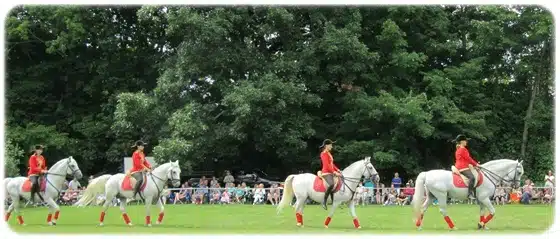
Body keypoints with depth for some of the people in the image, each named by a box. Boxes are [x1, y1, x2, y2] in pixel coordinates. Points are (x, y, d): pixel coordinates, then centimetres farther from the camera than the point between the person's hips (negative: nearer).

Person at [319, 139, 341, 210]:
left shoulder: (329, 153, 19)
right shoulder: (324, 154, -9)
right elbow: (327, 165, -18)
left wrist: (337, 170, 9)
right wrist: (334, 172, -23)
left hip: (331, 172, 11)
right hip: (326, 173, -11)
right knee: (331, 184, -35)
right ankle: (324, 201, -28)